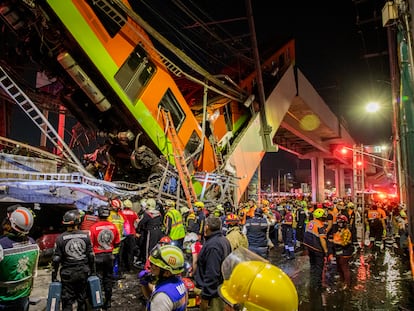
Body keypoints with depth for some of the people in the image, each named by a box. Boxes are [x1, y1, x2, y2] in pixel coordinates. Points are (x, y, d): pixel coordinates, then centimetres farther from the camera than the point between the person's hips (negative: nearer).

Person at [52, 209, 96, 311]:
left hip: (67, 274, -2)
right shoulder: (85, 236, -5)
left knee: (67, 302, 7)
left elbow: (56, 259, -7)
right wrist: (93, 271, 9)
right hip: (83, 273, 2)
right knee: (82, 300, 16)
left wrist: (54, 276, 2)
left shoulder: (61, 238, -9)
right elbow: (91, 256, -1)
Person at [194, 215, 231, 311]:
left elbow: (211, 274, -27)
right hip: (222, 288, 9)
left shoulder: (212, 245, -25)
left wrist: (205, 297, -20)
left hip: (214, 293, -9)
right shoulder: (224, 240, 4)